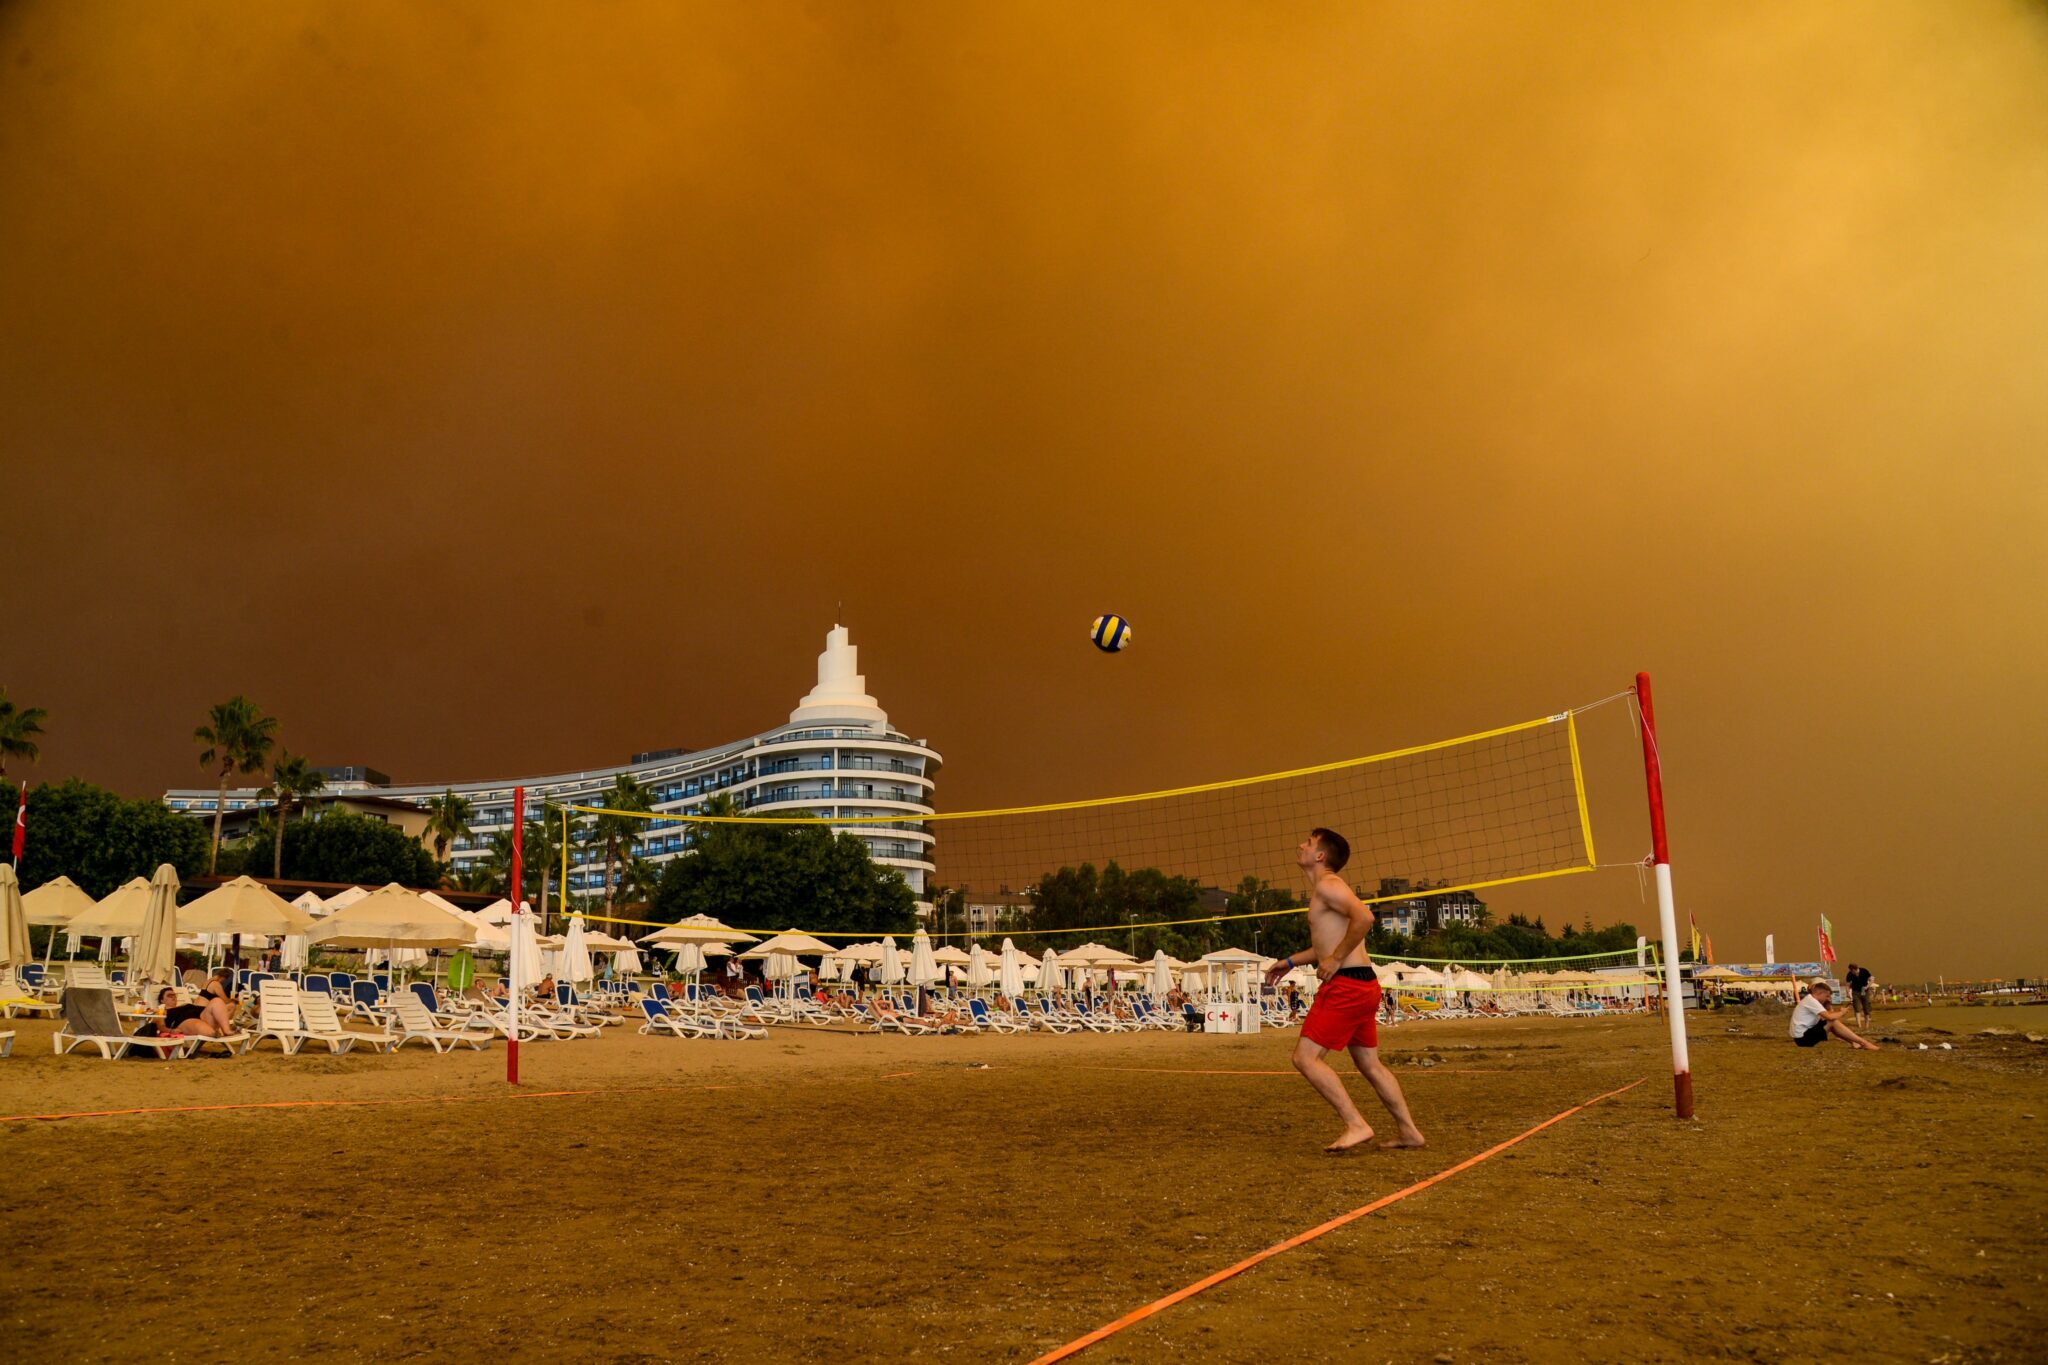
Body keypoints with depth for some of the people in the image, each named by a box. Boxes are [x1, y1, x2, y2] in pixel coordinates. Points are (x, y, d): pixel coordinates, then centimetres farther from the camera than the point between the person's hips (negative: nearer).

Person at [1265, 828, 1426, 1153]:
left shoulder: (1327, 884, -10)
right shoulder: (1325, 889, 20)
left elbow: (1363, 916, -27)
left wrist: (1336, 959, -20)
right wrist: (1291, 961, 29)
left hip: (1345, 985, -10)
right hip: (1364, 985, 10)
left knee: (1306, 1058, -8)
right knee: (1369, 1064, 17)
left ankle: (1356, 1125, -9)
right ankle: (1408, 1131, 21)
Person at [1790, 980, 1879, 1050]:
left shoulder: (1810, 1000, 16)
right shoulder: (1811, 1001, -15)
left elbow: (1825, 1017, 15)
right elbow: (1829, 1017, -24)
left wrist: (1828, 1004, 5)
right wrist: (1842, 1012, -7)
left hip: (1804, 1036, 10)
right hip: (1803, 1037, -10)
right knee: (1833, 1022, -17)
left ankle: (1853, 1042, 8)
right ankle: (1863, 1042, -10)